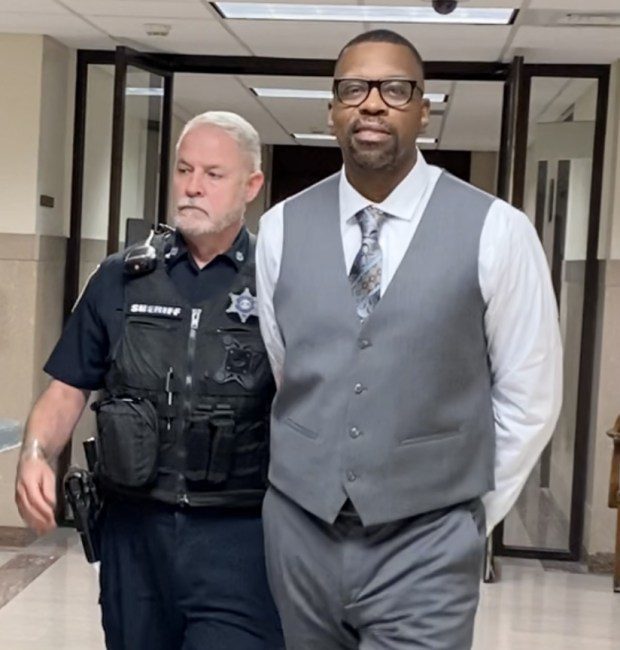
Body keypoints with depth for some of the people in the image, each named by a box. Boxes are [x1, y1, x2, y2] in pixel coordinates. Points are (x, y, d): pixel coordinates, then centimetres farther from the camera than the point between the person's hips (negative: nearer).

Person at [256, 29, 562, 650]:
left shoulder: (496, 230, -7)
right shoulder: (281, 228, 2)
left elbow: (527, 396, 0)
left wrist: (470, 511, 4)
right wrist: (302, 478, 11)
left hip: (425, 544, -3)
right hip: (298, 530, 3)